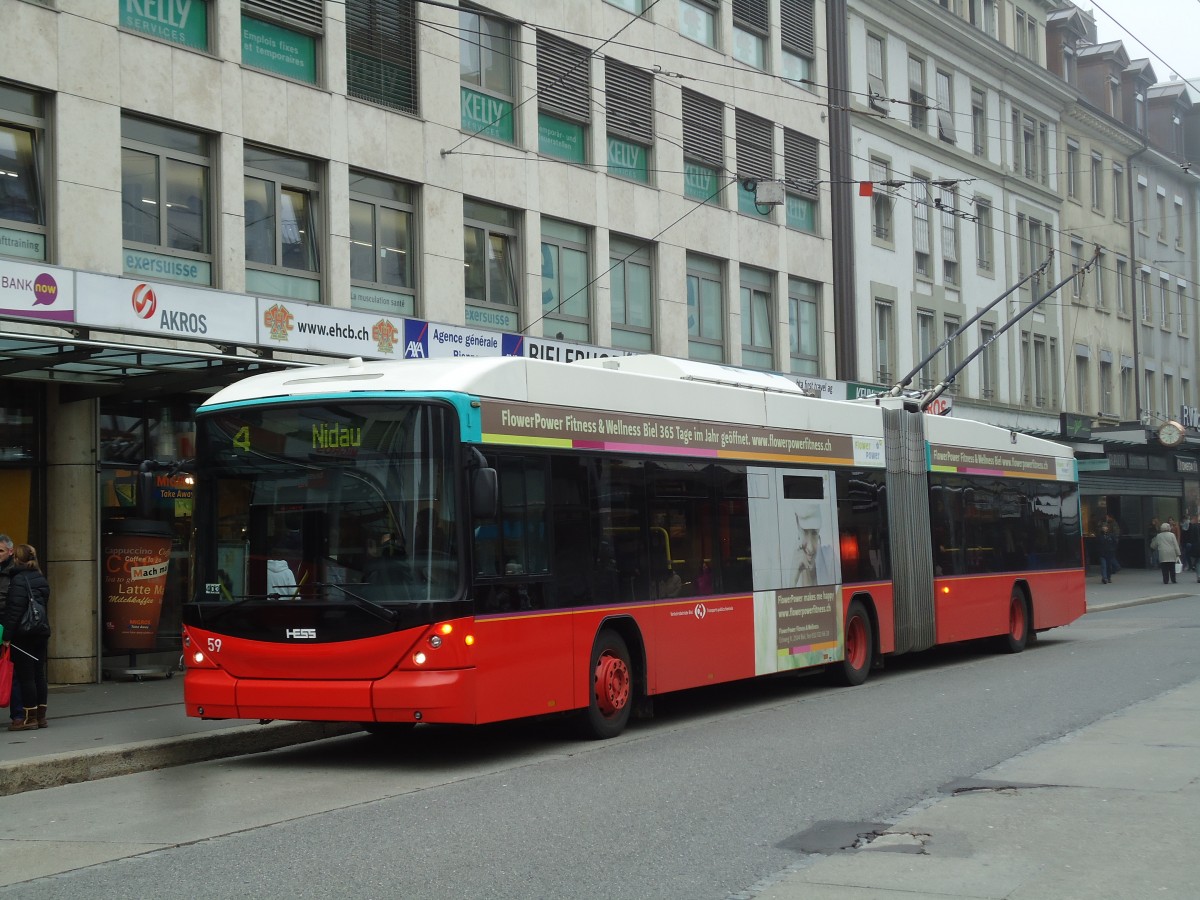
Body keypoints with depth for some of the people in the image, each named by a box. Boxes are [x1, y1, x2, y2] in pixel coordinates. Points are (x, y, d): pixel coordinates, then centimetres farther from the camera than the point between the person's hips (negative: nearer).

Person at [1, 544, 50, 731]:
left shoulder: (19, 580, -14)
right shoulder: (41, 579, 12)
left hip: (23, 636, -8)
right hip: (41, 633, 8)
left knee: (25, 676, -3)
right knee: (39, 675, 11)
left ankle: (30, 718, 0)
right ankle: (40, 716, 15)